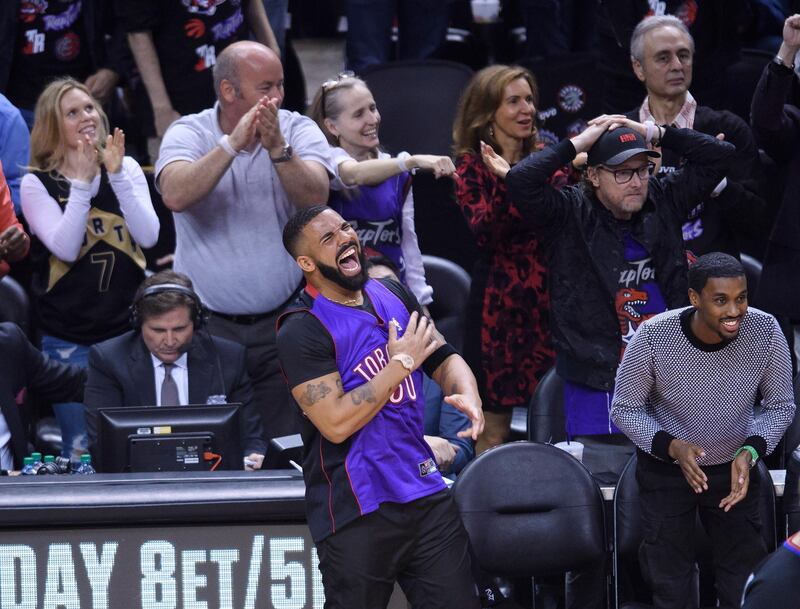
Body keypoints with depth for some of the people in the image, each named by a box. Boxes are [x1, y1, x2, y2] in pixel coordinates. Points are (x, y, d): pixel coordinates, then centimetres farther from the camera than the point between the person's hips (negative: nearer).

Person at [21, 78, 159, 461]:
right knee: (80, 450, -2)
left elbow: (148, 236, -7)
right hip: (69, 339, -2)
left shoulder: (127, 169, 6)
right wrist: (82, 183, -17)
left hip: (128, 329, 2)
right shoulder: (37, 184, -2)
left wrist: (117, 175, -14)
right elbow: (66, 248, -15)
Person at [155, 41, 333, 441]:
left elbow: (315, 197, -14)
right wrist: (231, 144, -28)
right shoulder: (189, 133, 0)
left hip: (282, 320, 1)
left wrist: (277, 149, -28)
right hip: (207, 323, -1)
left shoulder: (298, 130, 3)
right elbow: (176, 195, -20)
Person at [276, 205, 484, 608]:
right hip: (356, 510, -6)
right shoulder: (302, 330, -12)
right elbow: (336, 422, -19)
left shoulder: (393, 295, 9)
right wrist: (401, 363, -15)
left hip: (425, 494, 6)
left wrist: (468, 394, -7)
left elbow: (444, 358, 16)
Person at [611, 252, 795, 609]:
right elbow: (624, 409, -12)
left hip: (734, 469, 2)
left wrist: (750, 452, -23)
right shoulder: (653, 337, -27)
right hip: (665, 469, -2)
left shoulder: (765, 332, -22)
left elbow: (781, 405, -6)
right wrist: (672, 446, -28)